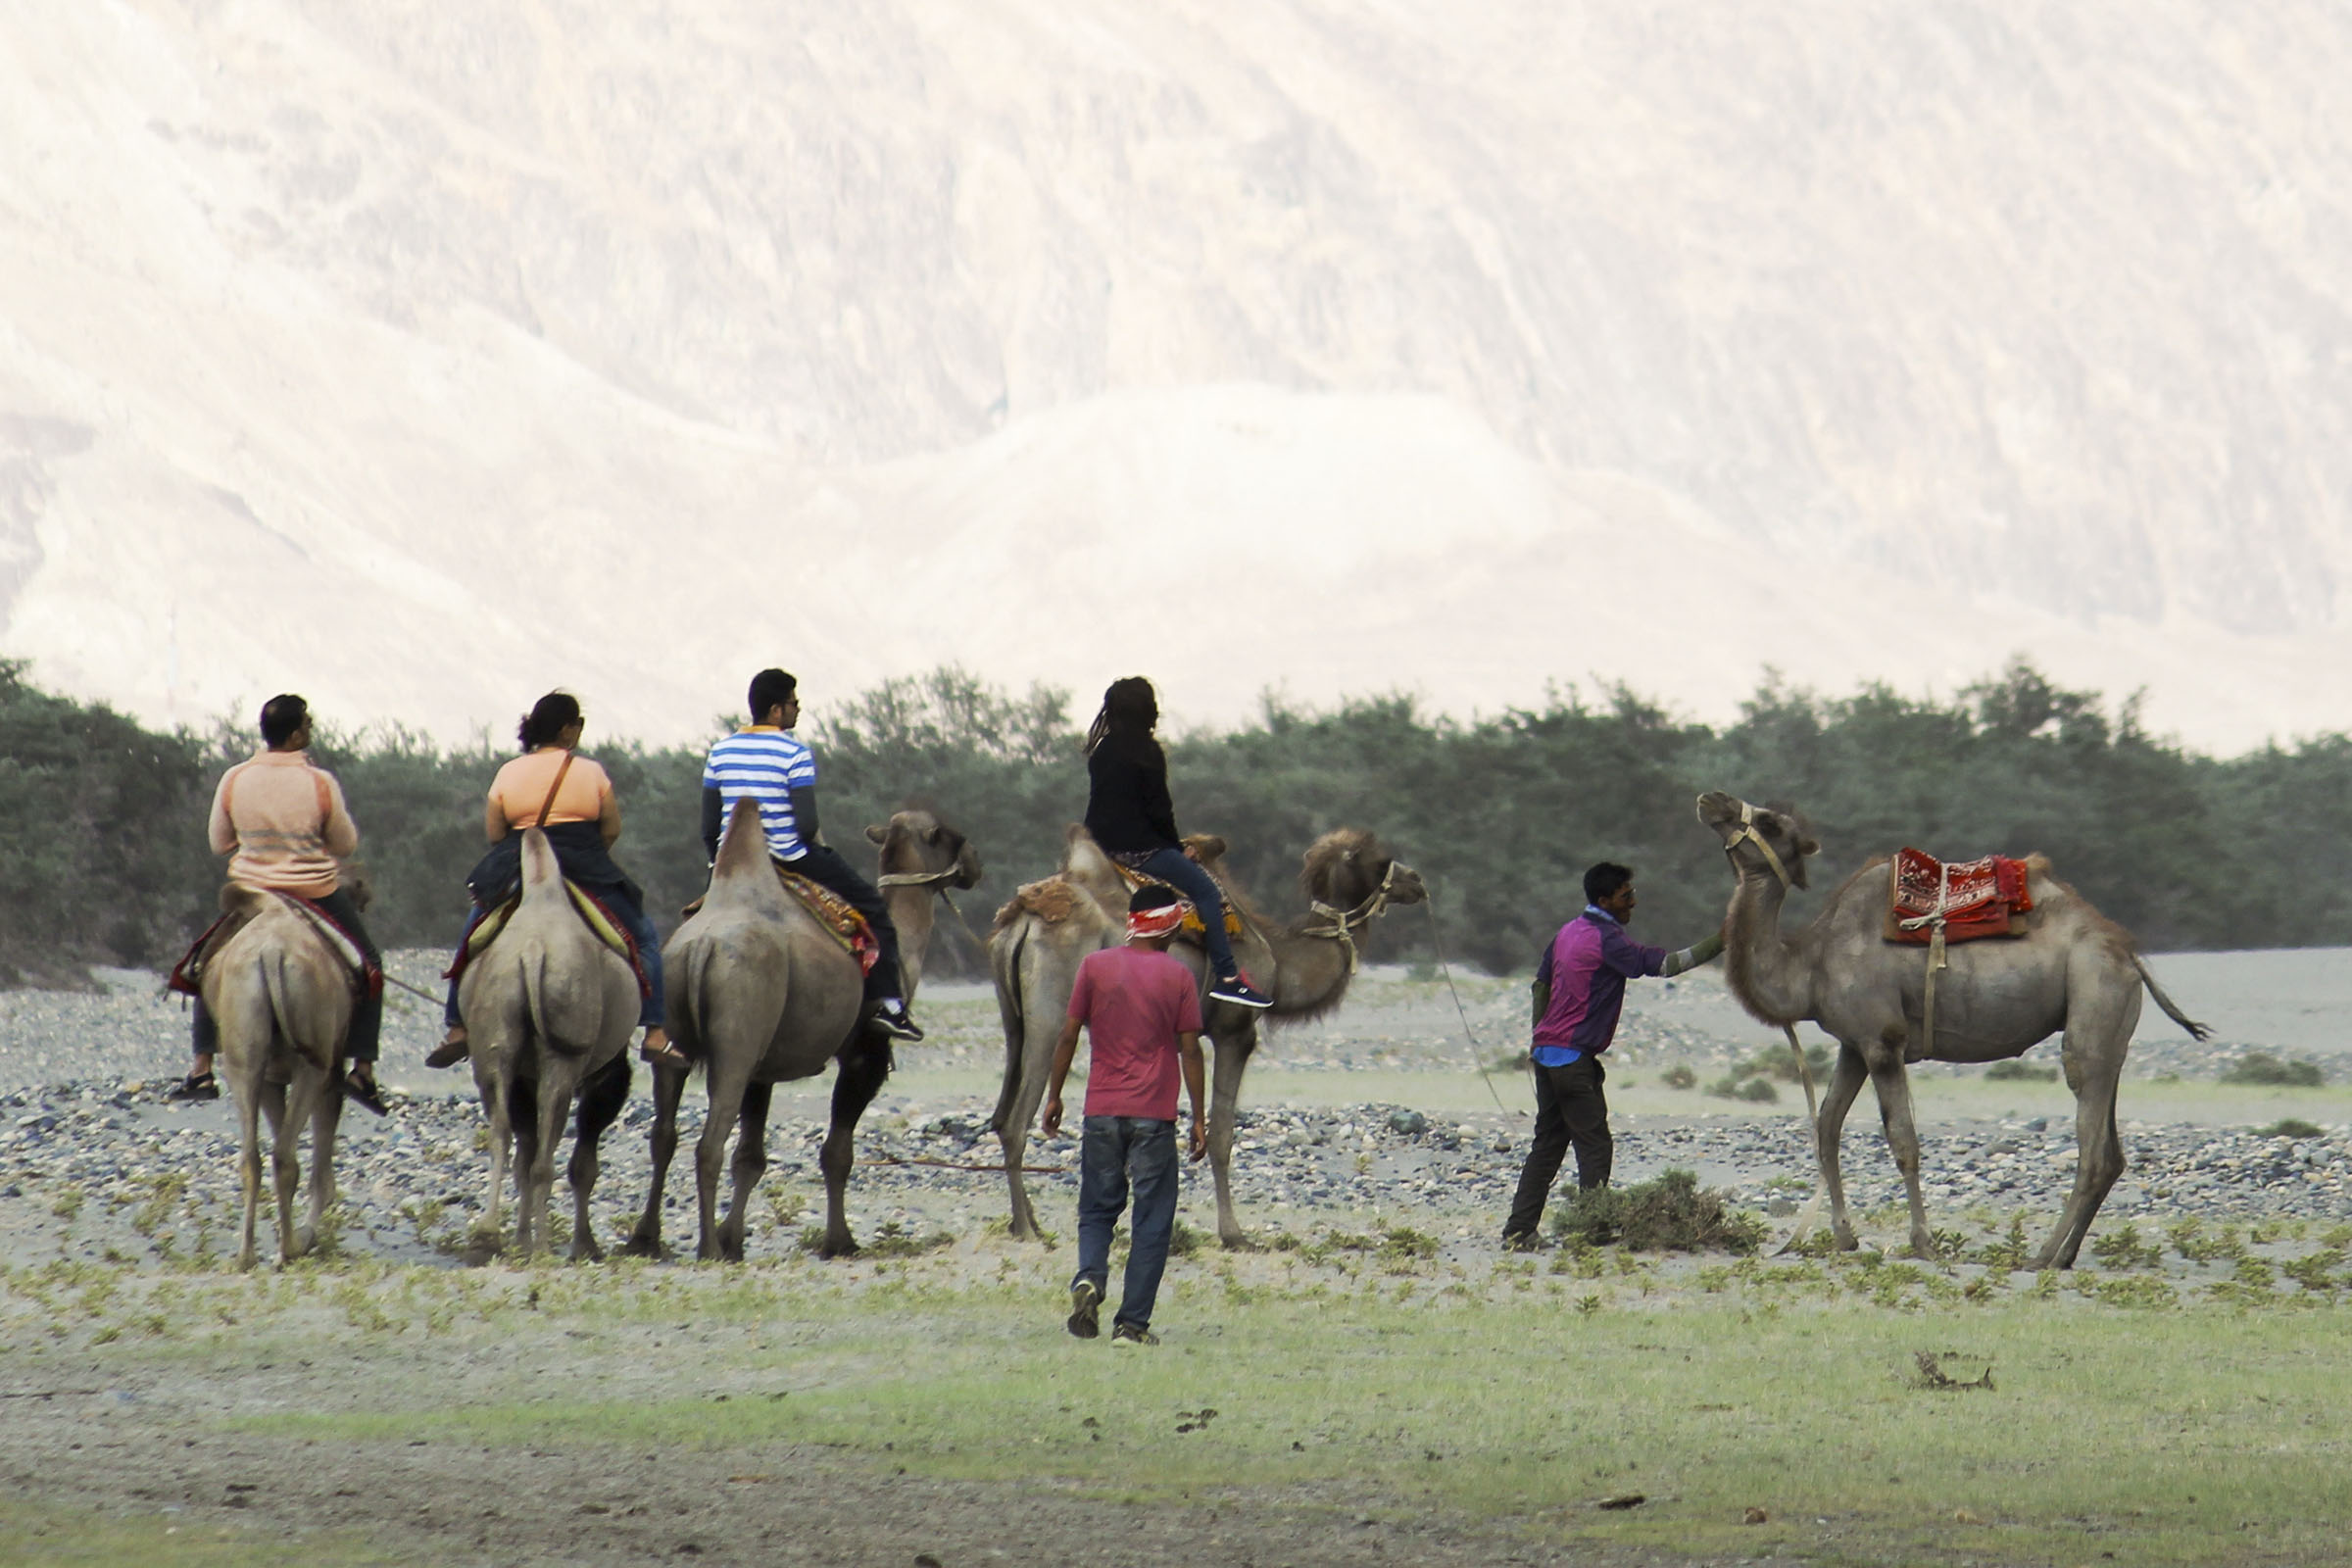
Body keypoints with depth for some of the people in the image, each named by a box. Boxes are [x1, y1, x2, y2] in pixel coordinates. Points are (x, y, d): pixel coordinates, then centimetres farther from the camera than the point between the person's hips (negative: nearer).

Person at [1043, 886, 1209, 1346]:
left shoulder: (1095, 967, 1)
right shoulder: (1178, 977, -3)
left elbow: (1068, 1036, 2)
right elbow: (1189, 1050, -2)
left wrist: (1054, 1096, 12)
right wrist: (1199, 1118, 4)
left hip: (1102, 1111, 2)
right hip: (1154, 1115, -2)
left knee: (1097, 1209, 14)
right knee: (1152, 1221, 4)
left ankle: (1089, 1277, -14)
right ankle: (1132, 1323, -1)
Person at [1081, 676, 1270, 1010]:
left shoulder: (1101, 749, 12)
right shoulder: (1145, 750, -13)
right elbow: (1158, 808, -13)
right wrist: (1178, 846, 2)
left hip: (1106, 842, 9)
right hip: (1140, 848, -9)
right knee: (1206, 890, -5)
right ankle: (1226, 977, -12)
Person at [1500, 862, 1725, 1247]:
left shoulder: (1569, 932, 14)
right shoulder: (1606, 940, -13)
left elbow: (1541, 983, 21)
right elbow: (1663, 964, -20)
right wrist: (1718, 944, -18)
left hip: (1547, 1051, 9)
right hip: (1574, 1056, -9)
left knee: (1547, 1143, 12)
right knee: (1595, 1146, -4)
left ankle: (1518, 1230, 10)